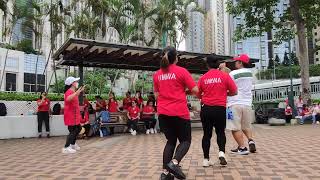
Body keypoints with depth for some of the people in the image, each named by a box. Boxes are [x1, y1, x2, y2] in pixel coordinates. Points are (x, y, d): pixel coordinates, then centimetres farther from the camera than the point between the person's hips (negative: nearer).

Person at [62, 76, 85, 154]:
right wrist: (76, 92, -47)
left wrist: (80, 91, 37)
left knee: (78, 128, 20)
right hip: (71, 115, -11)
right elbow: (68, 99, -41)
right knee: (72, 131, -9)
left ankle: (73, 144, 32)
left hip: (74, 115, 11)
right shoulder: (69, 91, -17)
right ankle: (66, 148, -4)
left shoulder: (73, 91, 15)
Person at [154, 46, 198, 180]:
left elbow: (156, 94, 13)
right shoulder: (181, 71, -5)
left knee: (171, 140, 15)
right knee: (185, 140, 10)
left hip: (163, 113, 5)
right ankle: (174, 162, -14)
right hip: (179, 112, -5)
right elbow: (195, 90, -6)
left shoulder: (157, 74, 8)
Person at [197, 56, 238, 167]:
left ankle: (206, 159, 12)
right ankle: (222, 152, -4)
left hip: (206, 109, 1)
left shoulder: (203, 78, 1)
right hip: (220, 109, -1)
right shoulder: (224, 76, -1)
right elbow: (234, 92, 2)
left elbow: (197, 94, 4)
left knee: (207, 134, 10)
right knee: (220, 132, 16)